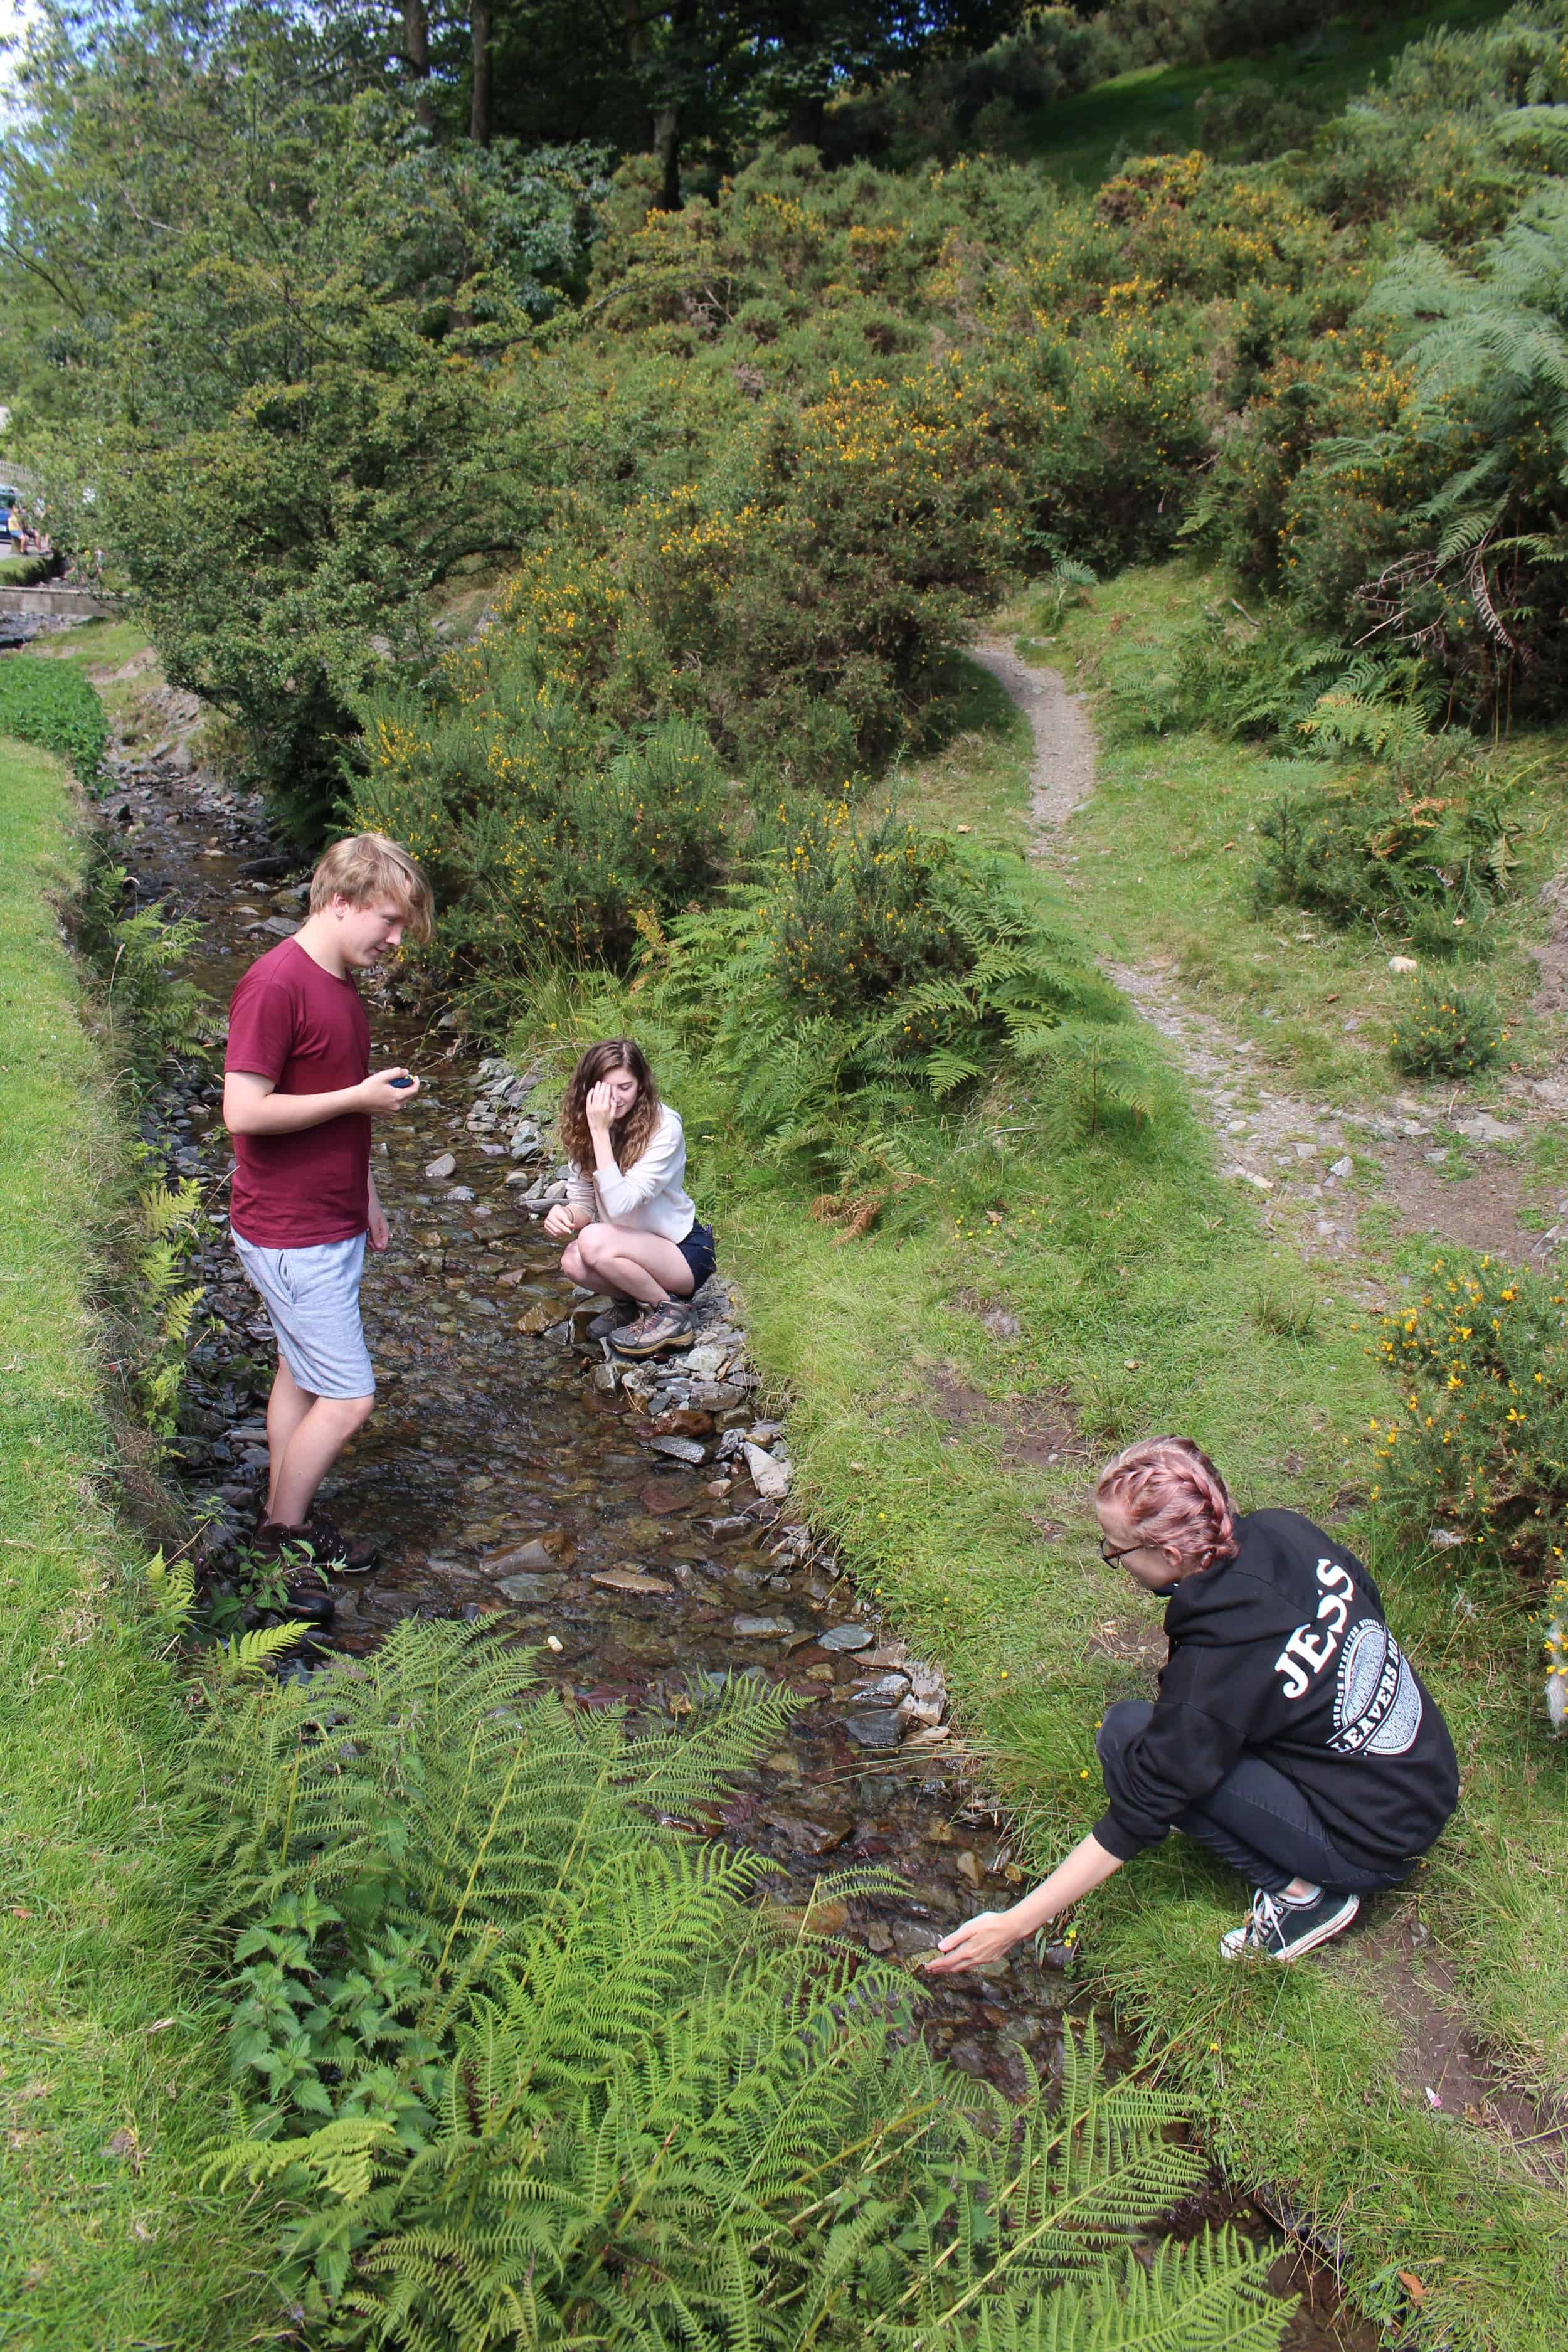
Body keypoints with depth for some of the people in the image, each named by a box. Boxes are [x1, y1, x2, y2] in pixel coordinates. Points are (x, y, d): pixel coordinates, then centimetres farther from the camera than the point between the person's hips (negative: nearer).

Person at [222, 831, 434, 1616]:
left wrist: (366, 1198, 20)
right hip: (289, 1234, -9)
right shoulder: (275, 984, -20)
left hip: (333, 1225, 9)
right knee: (348, 1396, -4)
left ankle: (290, 1523, 30)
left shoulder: (341, 984, 10)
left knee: (303, 1376, 17)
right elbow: (244, 1112, -24)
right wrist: (361, 1097, -19)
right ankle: (278, 1541, 14)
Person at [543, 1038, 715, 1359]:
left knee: (594, 1241, -29)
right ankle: (632, 1297, 6)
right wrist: (565, 1213, -22)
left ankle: (670, 1311, -8)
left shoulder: (664, 1127, -22)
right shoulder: (584, 1126, -4)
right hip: (639, 1249, 6)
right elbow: (583, 1202, 2)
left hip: (686, 1254, -6)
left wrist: (601, 1131, -30)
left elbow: (620, 1206, -29)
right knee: (573, 1260, -24)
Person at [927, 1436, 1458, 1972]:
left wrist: (1015, 1924, -14)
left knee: (1127, 1734, -13)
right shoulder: (1287, 1531, -10)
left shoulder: (1215, 1669, -28)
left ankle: (1299, 1894, -4)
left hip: (1376, 1849, -8)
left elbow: (1136, 1818, -21)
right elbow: (1369, 1603, 11)